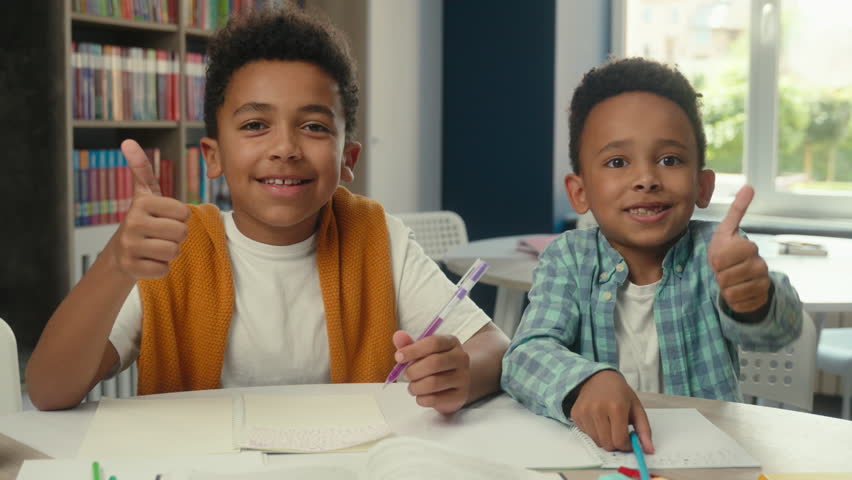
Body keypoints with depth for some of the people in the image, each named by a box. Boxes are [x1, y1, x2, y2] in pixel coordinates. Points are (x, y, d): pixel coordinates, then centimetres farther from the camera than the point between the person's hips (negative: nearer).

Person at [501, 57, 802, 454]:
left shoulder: (713, 253, -4)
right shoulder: (567, 260, -2)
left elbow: (780, 328, -21)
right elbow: (526, 357, -14)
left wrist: (752, 301, -43)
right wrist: (586, 381, -34)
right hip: (595, 450, 0)